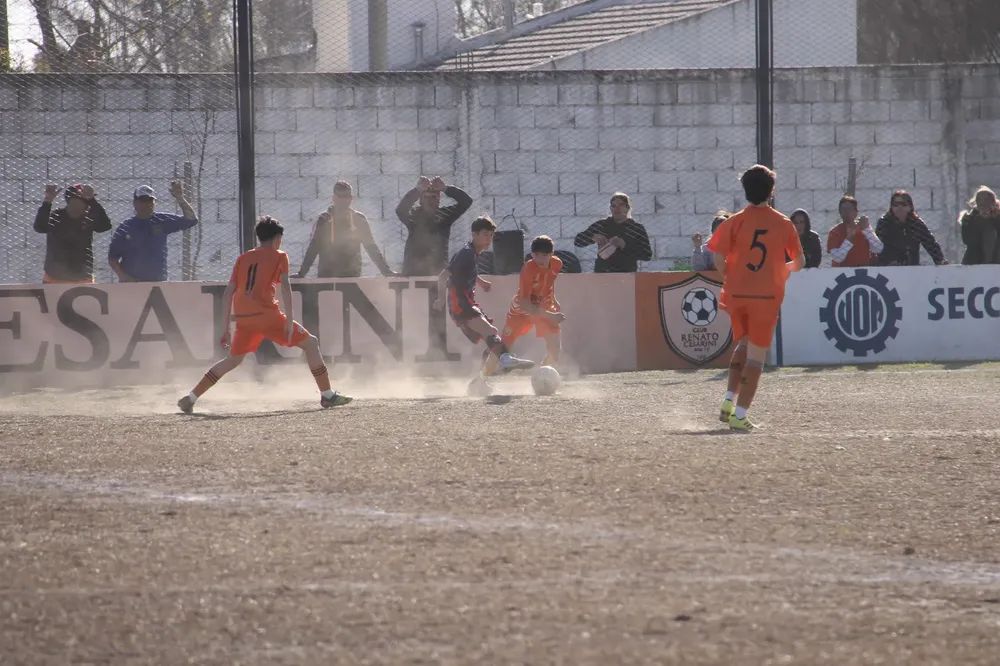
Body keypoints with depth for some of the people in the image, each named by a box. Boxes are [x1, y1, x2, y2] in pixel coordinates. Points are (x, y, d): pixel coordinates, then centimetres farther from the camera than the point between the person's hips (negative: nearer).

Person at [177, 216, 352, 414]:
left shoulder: (243, 258, 20)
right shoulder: (279, 256, 8)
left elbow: (228, 292, 16)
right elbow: (285, 286, -8)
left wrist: (226, 329, 19)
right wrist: (289, 321, -12)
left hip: (242, 317, 5)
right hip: (267, 314, -5)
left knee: (233, 359, 23)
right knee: (310, 343, 9)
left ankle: (190, 399, 18)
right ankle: (327, 395, 3)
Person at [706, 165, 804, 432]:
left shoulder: (735, 222, -3)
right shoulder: (784, 224, 0)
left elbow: (719, 259, -11)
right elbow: (799, 261, 7)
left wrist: (729, 281, 6)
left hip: (737, 293, 1)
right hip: (768, 295, -1)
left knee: (743, 344, 23)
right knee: (756, 355, 4)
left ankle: (729, 402, 12)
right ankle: (740, 415, -2)